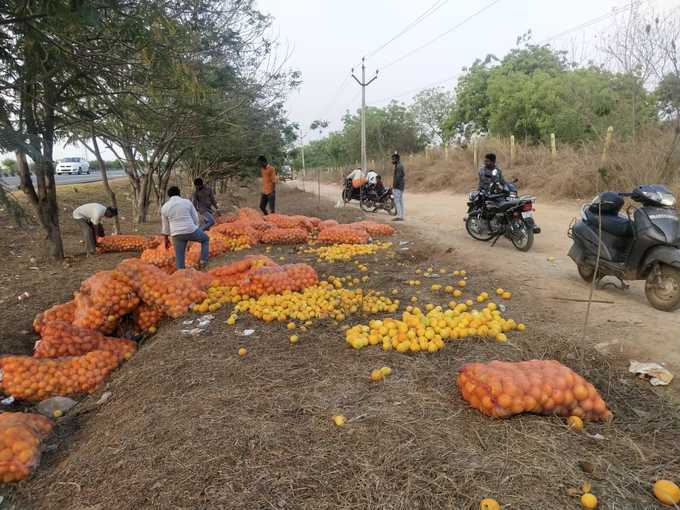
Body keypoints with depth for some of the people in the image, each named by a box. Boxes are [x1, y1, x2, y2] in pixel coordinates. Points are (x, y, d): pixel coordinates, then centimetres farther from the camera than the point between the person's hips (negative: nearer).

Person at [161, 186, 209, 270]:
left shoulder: (165, 207, 3)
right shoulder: (187, 202, 0)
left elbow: (165, 225, 10)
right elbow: (195, 218, 4)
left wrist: (165, 239, 19)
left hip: (177, 235, 1)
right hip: (191, 230, -1)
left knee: (179, 258, 10)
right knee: (205, 239, 26)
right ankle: (203, 261, 16)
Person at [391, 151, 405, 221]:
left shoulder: (398, 166, -15)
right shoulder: (400, 166, 17)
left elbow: (397, 178, -22)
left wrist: (393, 187, -19)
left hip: (397, 187, -10)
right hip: (400, 187, 10)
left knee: (397, 201, -9)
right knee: (400, 201, 9)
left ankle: (399, 216, -11)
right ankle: (401, 216, 10)